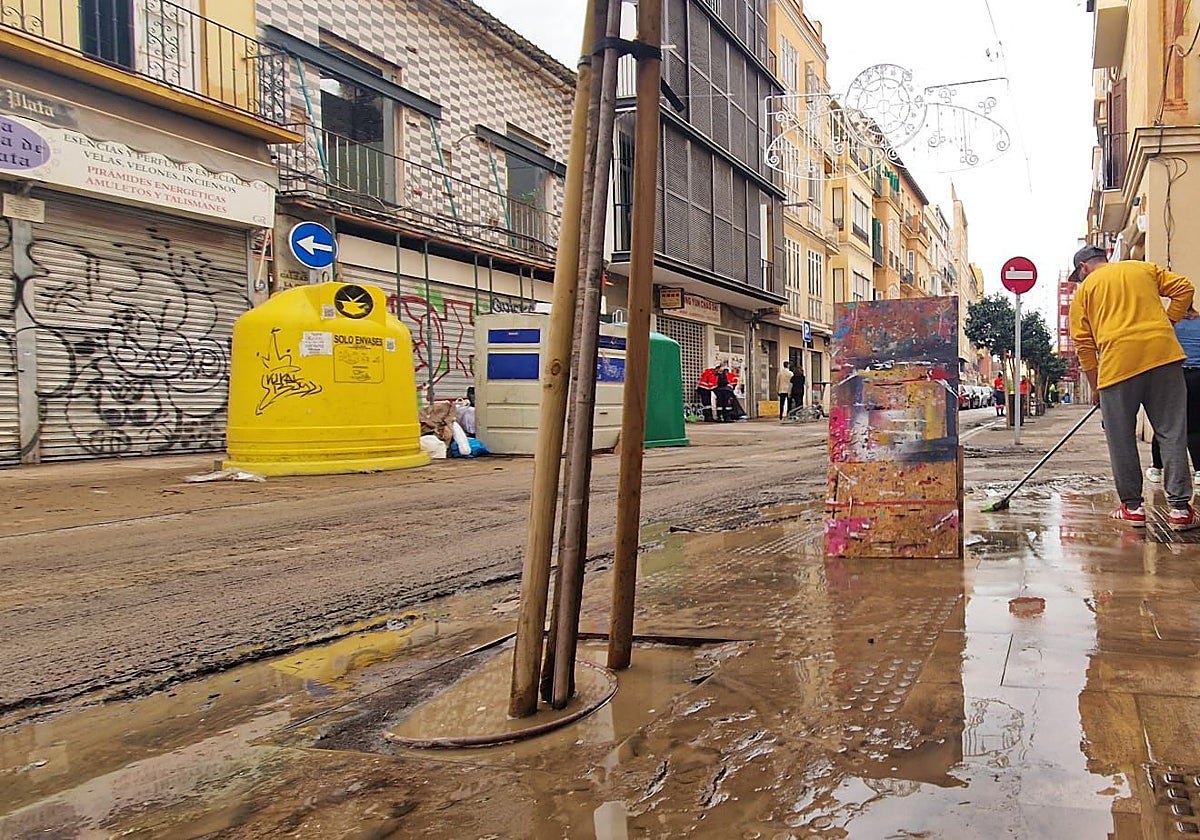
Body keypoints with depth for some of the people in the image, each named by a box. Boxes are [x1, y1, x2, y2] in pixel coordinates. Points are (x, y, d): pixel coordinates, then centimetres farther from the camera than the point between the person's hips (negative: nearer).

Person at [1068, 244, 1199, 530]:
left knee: (1121, 439, 8)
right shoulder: (1144, 268, 22)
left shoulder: (1084, 289, 14)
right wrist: (1166, 324, 15)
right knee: (1172, 433, 3)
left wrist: (1095, 387, 15)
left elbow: (1084, 344, 9)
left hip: (1118, 363, -2)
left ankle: (1132, 506, 10)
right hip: (1164, 354, 2)